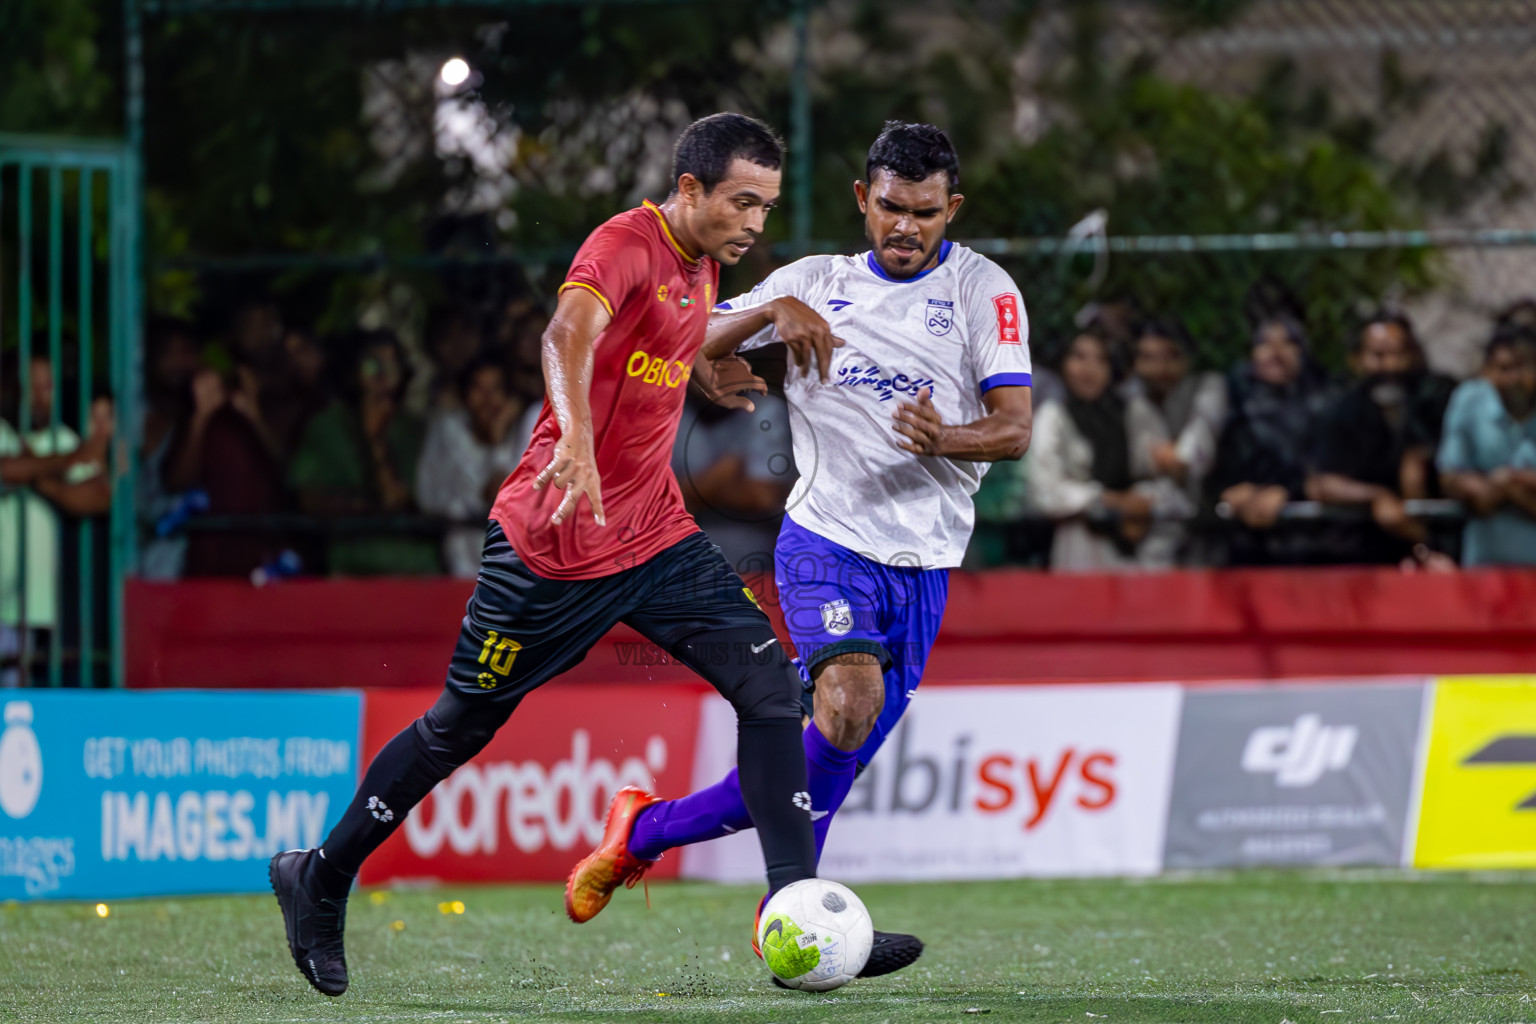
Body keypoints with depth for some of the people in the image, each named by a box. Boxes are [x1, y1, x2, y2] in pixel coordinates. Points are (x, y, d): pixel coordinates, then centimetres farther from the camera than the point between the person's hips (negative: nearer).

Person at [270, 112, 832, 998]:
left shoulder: (703, 267, 8)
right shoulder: (626, 245, -18)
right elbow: (569, 334, -41)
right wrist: (576, 440, -55)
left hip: (656, 535, 7)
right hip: (555, 547, -7)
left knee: (771, 685, -10)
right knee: (462, 727, 6)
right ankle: (319, 879, 26)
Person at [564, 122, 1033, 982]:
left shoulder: (982, 290, 2)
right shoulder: (816, 282, 7)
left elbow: (1015, 428, -7)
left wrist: (946, 439, -29)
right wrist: (770, 312, -14)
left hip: (925, 559, 2)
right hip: (827, 535, -2)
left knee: (827, 768, 2)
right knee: (851, 702, -28)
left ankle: (649, 830, 22)